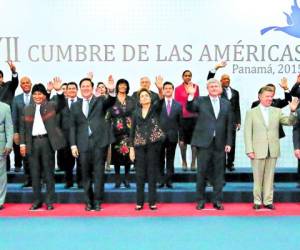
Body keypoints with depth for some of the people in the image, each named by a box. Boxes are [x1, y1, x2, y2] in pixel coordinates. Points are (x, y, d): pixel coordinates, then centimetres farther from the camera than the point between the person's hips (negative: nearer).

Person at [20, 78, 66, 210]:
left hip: (47, 141, -3)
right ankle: (37, 200, 17)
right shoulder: (27, 109, 12)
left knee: (49, 172, 3)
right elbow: (22, 128, 12)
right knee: (34, 173, 8)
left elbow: (62, 104, -15)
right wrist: (22, 144, 3)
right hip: (32, 142, 3)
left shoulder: (51, 105, 5)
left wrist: (59, 90, -31)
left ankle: (49, 201, 10)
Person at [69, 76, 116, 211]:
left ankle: (97, 201, 6)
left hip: (99, 141, -2)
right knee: (86, 174, 7)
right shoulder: (75, 106, 14)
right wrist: (73, 145, 2)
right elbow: (73, 126, 11)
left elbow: (111, 102, -15)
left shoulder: (100, 100, 7)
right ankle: (88, 201, 17)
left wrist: (111, 91, -36)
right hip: (83, 143, 3)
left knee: (99, 172, -1)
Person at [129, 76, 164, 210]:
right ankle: (139, 202, 10)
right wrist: (131, 148, 3)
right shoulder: (136, 112, 10)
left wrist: (160, 89, -38)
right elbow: (132, 130, 10)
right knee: (140, 174, 4)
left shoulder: (155, 108, 4)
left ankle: (152, 201, 7)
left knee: (152, 172, 1)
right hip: (139, 145, 2)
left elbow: (161, 100, -18)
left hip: (153, 143, -2)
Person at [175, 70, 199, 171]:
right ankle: (184, 162, 16)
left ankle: (193, 163, 8)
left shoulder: (195, 87, 9)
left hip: (194, 117, 1)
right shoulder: (178, 88, 5)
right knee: (183, 141, 3)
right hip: (182, 117, -1)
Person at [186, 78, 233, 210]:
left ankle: (217, 200, 17)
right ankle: (200, 200, 15)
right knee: (201, 172, 4)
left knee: (218, 173, 7)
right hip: (204, 142, -2)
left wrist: (228, 142, 3)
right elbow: (190, 108, -14)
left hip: (220, 144, 2)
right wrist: (191, 95, -29)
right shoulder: (201, 101, 4)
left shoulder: (226, 104, 10)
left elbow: (229, 125, 9)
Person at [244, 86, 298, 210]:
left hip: (273, 151, 2)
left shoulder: (277, 111, 8)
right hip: (258, 151, -2)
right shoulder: (251, 113, 1)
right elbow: (247, 133, -3)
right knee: (258, 178, 6)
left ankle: (268, 201, 18)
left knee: (269, 177, 9)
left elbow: (290, 122, -2)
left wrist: (293, 111, -20)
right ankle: (257, 201, 18)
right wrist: (249, 150, -9)